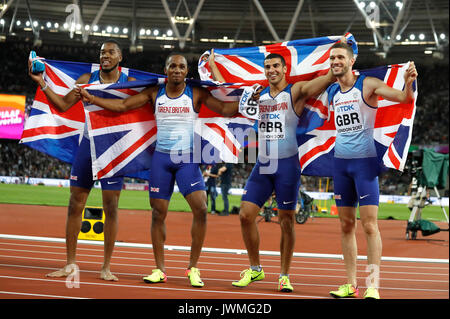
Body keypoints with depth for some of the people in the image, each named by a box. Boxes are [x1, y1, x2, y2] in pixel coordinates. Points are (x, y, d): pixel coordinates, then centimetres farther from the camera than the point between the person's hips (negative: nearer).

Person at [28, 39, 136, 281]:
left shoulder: (129, 83, 2)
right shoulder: (87, 80, 8)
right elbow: (63, 105, 6)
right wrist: (41, 82, 0)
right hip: (87, 145, 3)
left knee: (111, 207, -3)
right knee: (75, 205, 3)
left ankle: (106, 267, 6)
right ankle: (70, 263, 12)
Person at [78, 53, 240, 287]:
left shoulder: (196, 94, 0)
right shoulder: (154, 93, 5)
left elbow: (225, 110, -4)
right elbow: (122, 105, 5)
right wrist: (92, 99, -1)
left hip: (188, 158, -2)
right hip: (161, 157, 2)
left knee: (200, 209, -16)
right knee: (158, 213, 2)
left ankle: (193, 268, -3)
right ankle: (159, 270, 13)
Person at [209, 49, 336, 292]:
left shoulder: (296, 92, -1)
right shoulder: (258, 95, 13)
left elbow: (327, 79, -13)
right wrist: (212, 65, 30)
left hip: (287, 165, -4)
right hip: (262, 165, 5)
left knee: (286, 221, 0)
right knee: (246, 215, -1)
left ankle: (284, 276, 10)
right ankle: (255, 269, 14)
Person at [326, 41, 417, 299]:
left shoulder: (368, 85, -7)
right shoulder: (332, 92, 11)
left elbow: (405, 98, -18)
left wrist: (409, 82, -36)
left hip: (365, 160, -6)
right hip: (341, 161, 6)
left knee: (369, 224, -8)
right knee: (346, 224, 6)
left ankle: (373, 286, -7)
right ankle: (351, 285, 11)